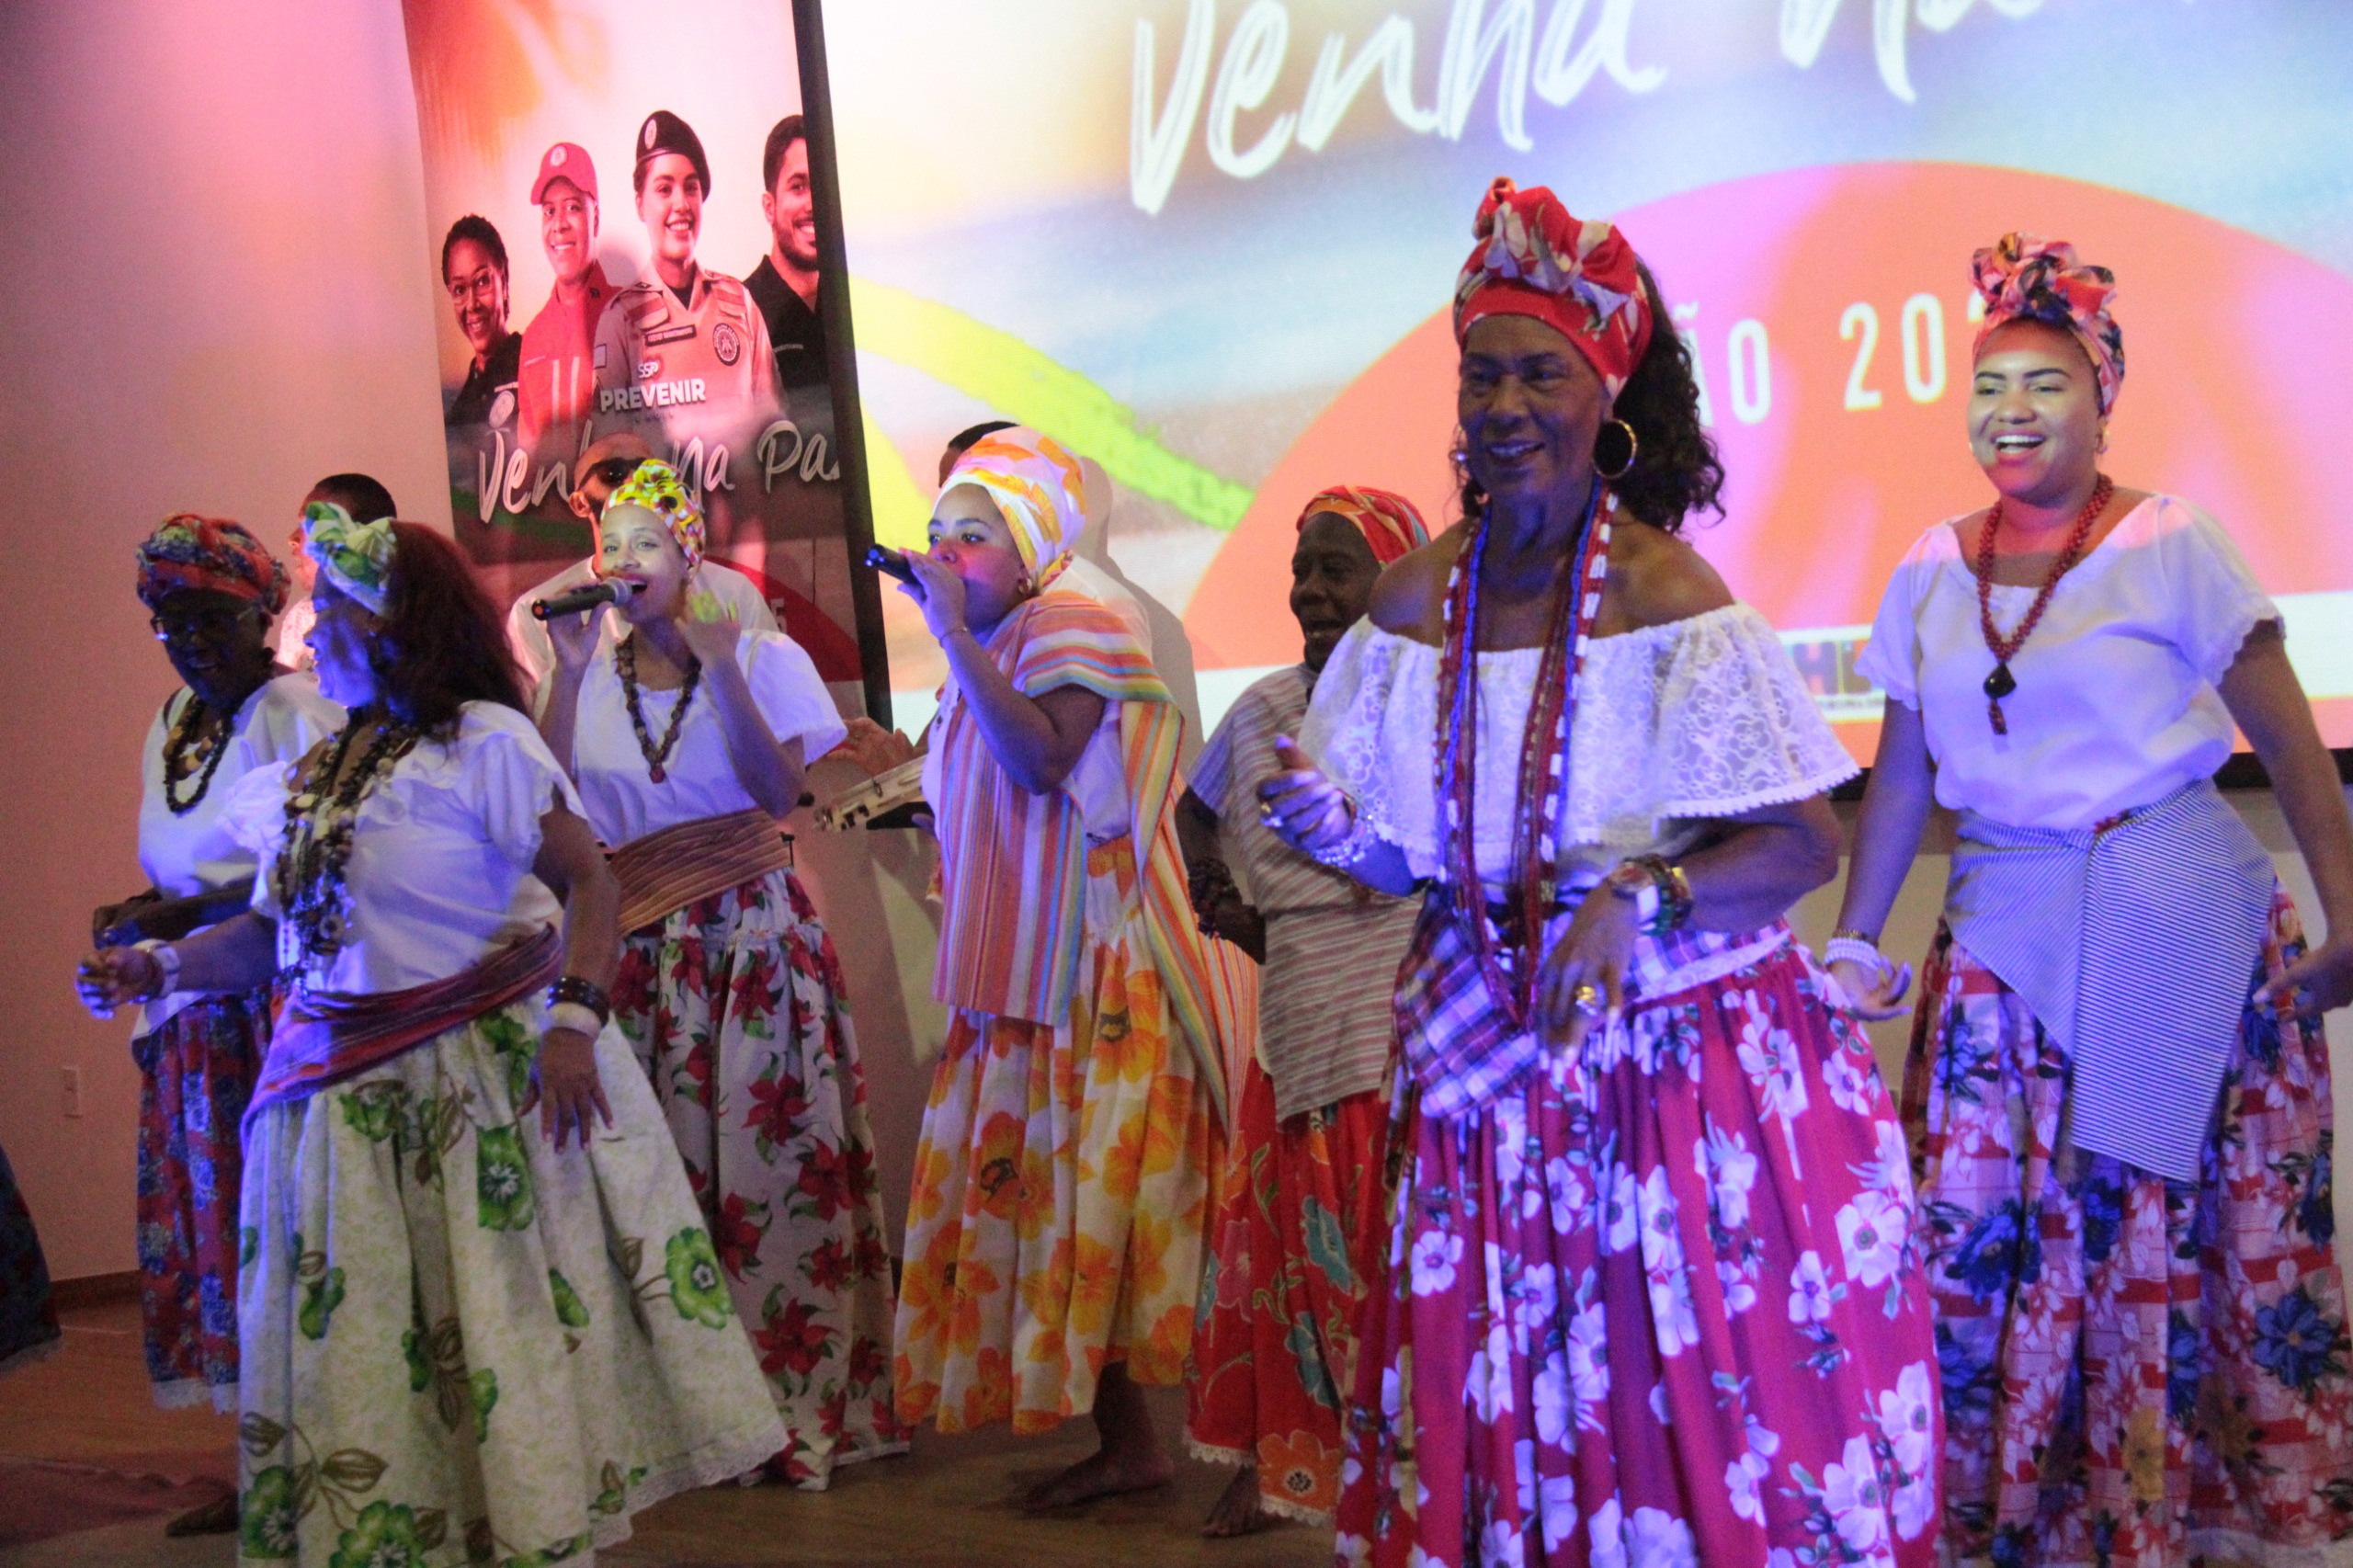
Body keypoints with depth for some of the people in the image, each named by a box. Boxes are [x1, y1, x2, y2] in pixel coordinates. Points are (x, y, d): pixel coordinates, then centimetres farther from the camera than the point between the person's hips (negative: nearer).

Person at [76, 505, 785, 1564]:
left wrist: (573, 1021, -25)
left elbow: (587, 881, -13)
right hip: (344, 1099, 6)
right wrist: (164, 968, -2)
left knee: (507, 1328, -2)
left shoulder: (481, 739, -7)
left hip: (483, 1075, -6)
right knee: (353, 1353, 9)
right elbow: (272, 931, 14)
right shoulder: (312, 777, 13)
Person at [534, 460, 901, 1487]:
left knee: (772, 1157, -4)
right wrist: (570, 674, -8)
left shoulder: (761, 657, 2)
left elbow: (781, 792, -11)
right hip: (644, 948, 2)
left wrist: (721, 668, -15)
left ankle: (794, 1404, 4)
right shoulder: (590, 677, 9)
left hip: (756, 931, -2)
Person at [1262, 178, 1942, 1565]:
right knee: (1517, 1421, 11)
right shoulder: (1419, 600, 2)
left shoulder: (1664, 596, -13)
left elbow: (1805, 843, -14)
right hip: (1497, 1070, 4)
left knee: (1719, 1417, 2)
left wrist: (1640, 901, -27)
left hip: (1695, 1068, -4)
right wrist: (1335, 826, -11)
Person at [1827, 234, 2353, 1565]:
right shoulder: (1934, 573, 7)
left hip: (2180, 924, -3)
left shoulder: (2172, 547, -5)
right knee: (1976, 1225, -1)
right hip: (2005, 936, 3)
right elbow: (1902, 773, 12)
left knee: (2198, 1228, 2)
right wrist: (1854, 944, 10)